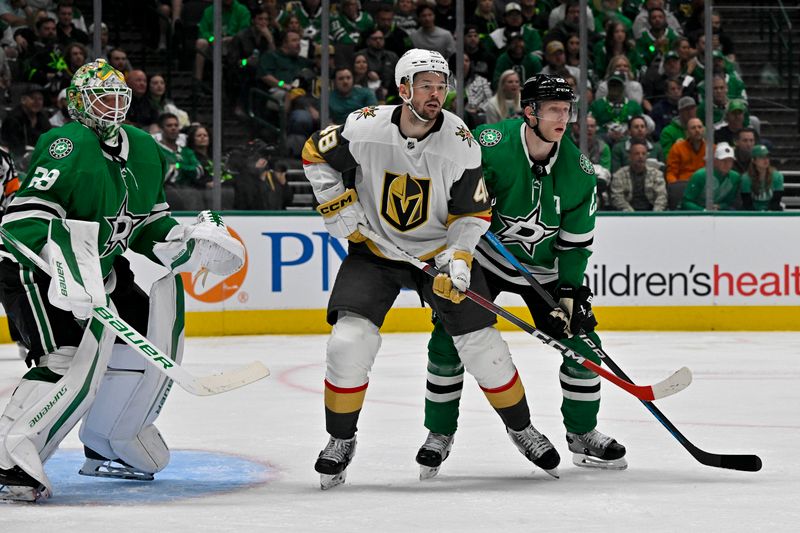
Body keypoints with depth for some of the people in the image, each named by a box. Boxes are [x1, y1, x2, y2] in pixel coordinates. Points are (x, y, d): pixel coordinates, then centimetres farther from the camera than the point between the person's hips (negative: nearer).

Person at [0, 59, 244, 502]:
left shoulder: (143, 152, 8)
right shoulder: (68, 146, -19)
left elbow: (148, 225, 18)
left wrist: (188, 242, -2)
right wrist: (62, 271, -43)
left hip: (97, 272, 9)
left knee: (154, 337, 10)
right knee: (75, 361, -28)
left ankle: (107, 448, 23)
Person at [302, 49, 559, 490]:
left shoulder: (459, 143, -16)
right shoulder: (364, 129, -19)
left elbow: (474, 212, -7)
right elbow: (316, 155, -1)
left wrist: (457, 259, -20)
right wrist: (339, 205, -9)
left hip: (439, 251, 0)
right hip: (374, 250, 0)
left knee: (481, 344, -3)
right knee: (349, 342, -16)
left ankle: (520, 427, 20)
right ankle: (341, 440, 4)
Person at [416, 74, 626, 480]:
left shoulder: (578, 170, -13)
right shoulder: (490, 144, -25)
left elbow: (576, 243, -4)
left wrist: (570, 294, -11)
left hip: (544, 268, 3)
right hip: (483, 258, -3)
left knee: (581, 341, -3)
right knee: (448, 340, -11)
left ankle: (582, 434, 16)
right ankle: (439, 435, 5)